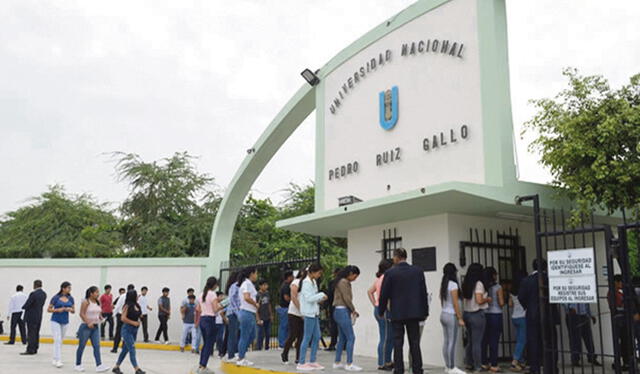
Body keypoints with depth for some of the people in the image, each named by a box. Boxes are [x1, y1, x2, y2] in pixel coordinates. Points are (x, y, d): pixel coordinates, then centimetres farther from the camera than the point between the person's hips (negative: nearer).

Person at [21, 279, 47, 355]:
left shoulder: (33, 294, -19)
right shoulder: (44, 294, 6)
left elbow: (27, 304, -15)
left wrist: (23, 307, 6)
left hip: (31, 316, -8)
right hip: (39, 316, 8)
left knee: (31, 333, -3)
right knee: (36, 333, 13)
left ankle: (30, 350, -2)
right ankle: (35, 349, 17)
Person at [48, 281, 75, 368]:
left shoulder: (70, 298, 3)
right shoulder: (56, 298, -8)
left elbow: (73, 311, 8)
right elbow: (48, 309, -4)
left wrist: (70, 309, -13)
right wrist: (58, 310, -19)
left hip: (65, 322, 5)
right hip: (55, 321, -5)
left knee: (60, 341, 12)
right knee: (57, 340, -14)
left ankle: (55, 360, 23)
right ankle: (58, 360, -16)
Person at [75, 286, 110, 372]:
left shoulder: (98, 302, 7)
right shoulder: (86, 302, -12)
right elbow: (82, 314, -17)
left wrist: (101, 317, -3)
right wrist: (88, 323, -24)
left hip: (95, 327, 6)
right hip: (86, 326, -6)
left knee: (97, 346, -3)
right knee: (81, 346, 8)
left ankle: (99, 365, -7)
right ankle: (78, 365, 22)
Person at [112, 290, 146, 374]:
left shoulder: (137, 305, 6)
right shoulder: (128, 306, -14)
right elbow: (123, 318, -18)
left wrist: (138, 322, 5)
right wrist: (133, 322, -15)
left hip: (134, 330, 8)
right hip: (127, 329, -8)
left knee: (126, 349, 14)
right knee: (132, 349, -9)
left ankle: (116, 367, 26)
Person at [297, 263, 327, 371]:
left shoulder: (313, 282, 14)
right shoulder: (306, 282, -14)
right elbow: (308, 298, -20)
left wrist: (320, 299, 6)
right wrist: (321, 294, -12)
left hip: (314, 313, 9)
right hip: (309, 313, -9)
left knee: (317, 337, 10)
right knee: (307, 338, -4)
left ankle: (312, 361, 18)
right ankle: (301, 363, 3)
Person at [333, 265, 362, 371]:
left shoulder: (344, 282, 17)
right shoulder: (343, 282, -12)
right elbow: (346, 298, -16)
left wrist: (352, 310, 7)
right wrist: (354, 310, -3)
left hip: (340, 312, 10)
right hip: (342, 311, -10)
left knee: (342, 338, 13)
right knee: (351, 338, -8)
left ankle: (337, 363, 17)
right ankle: (349, 364, -6)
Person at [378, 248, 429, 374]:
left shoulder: (390, 273, -7)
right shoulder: (418, 271, 1)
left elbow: (384, 294, -3)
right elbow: (424, 293, 3)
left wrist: (381, 311, 9)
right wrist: (425, 312, 11)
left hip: (397, 313, -2)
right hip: (414, 312, 2)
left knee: (398, 344, 4)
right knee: (415, 343, 8)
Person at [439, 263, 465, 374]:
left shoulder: (443, 285, 10)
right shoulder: (453, 285, -13)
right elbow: (455, 303, -14)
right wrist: (460, 318, -11)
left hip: (443, 314, 8)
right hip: (451, 316, -8)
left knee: (446, 341, 10)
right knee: (452, 342, -4)